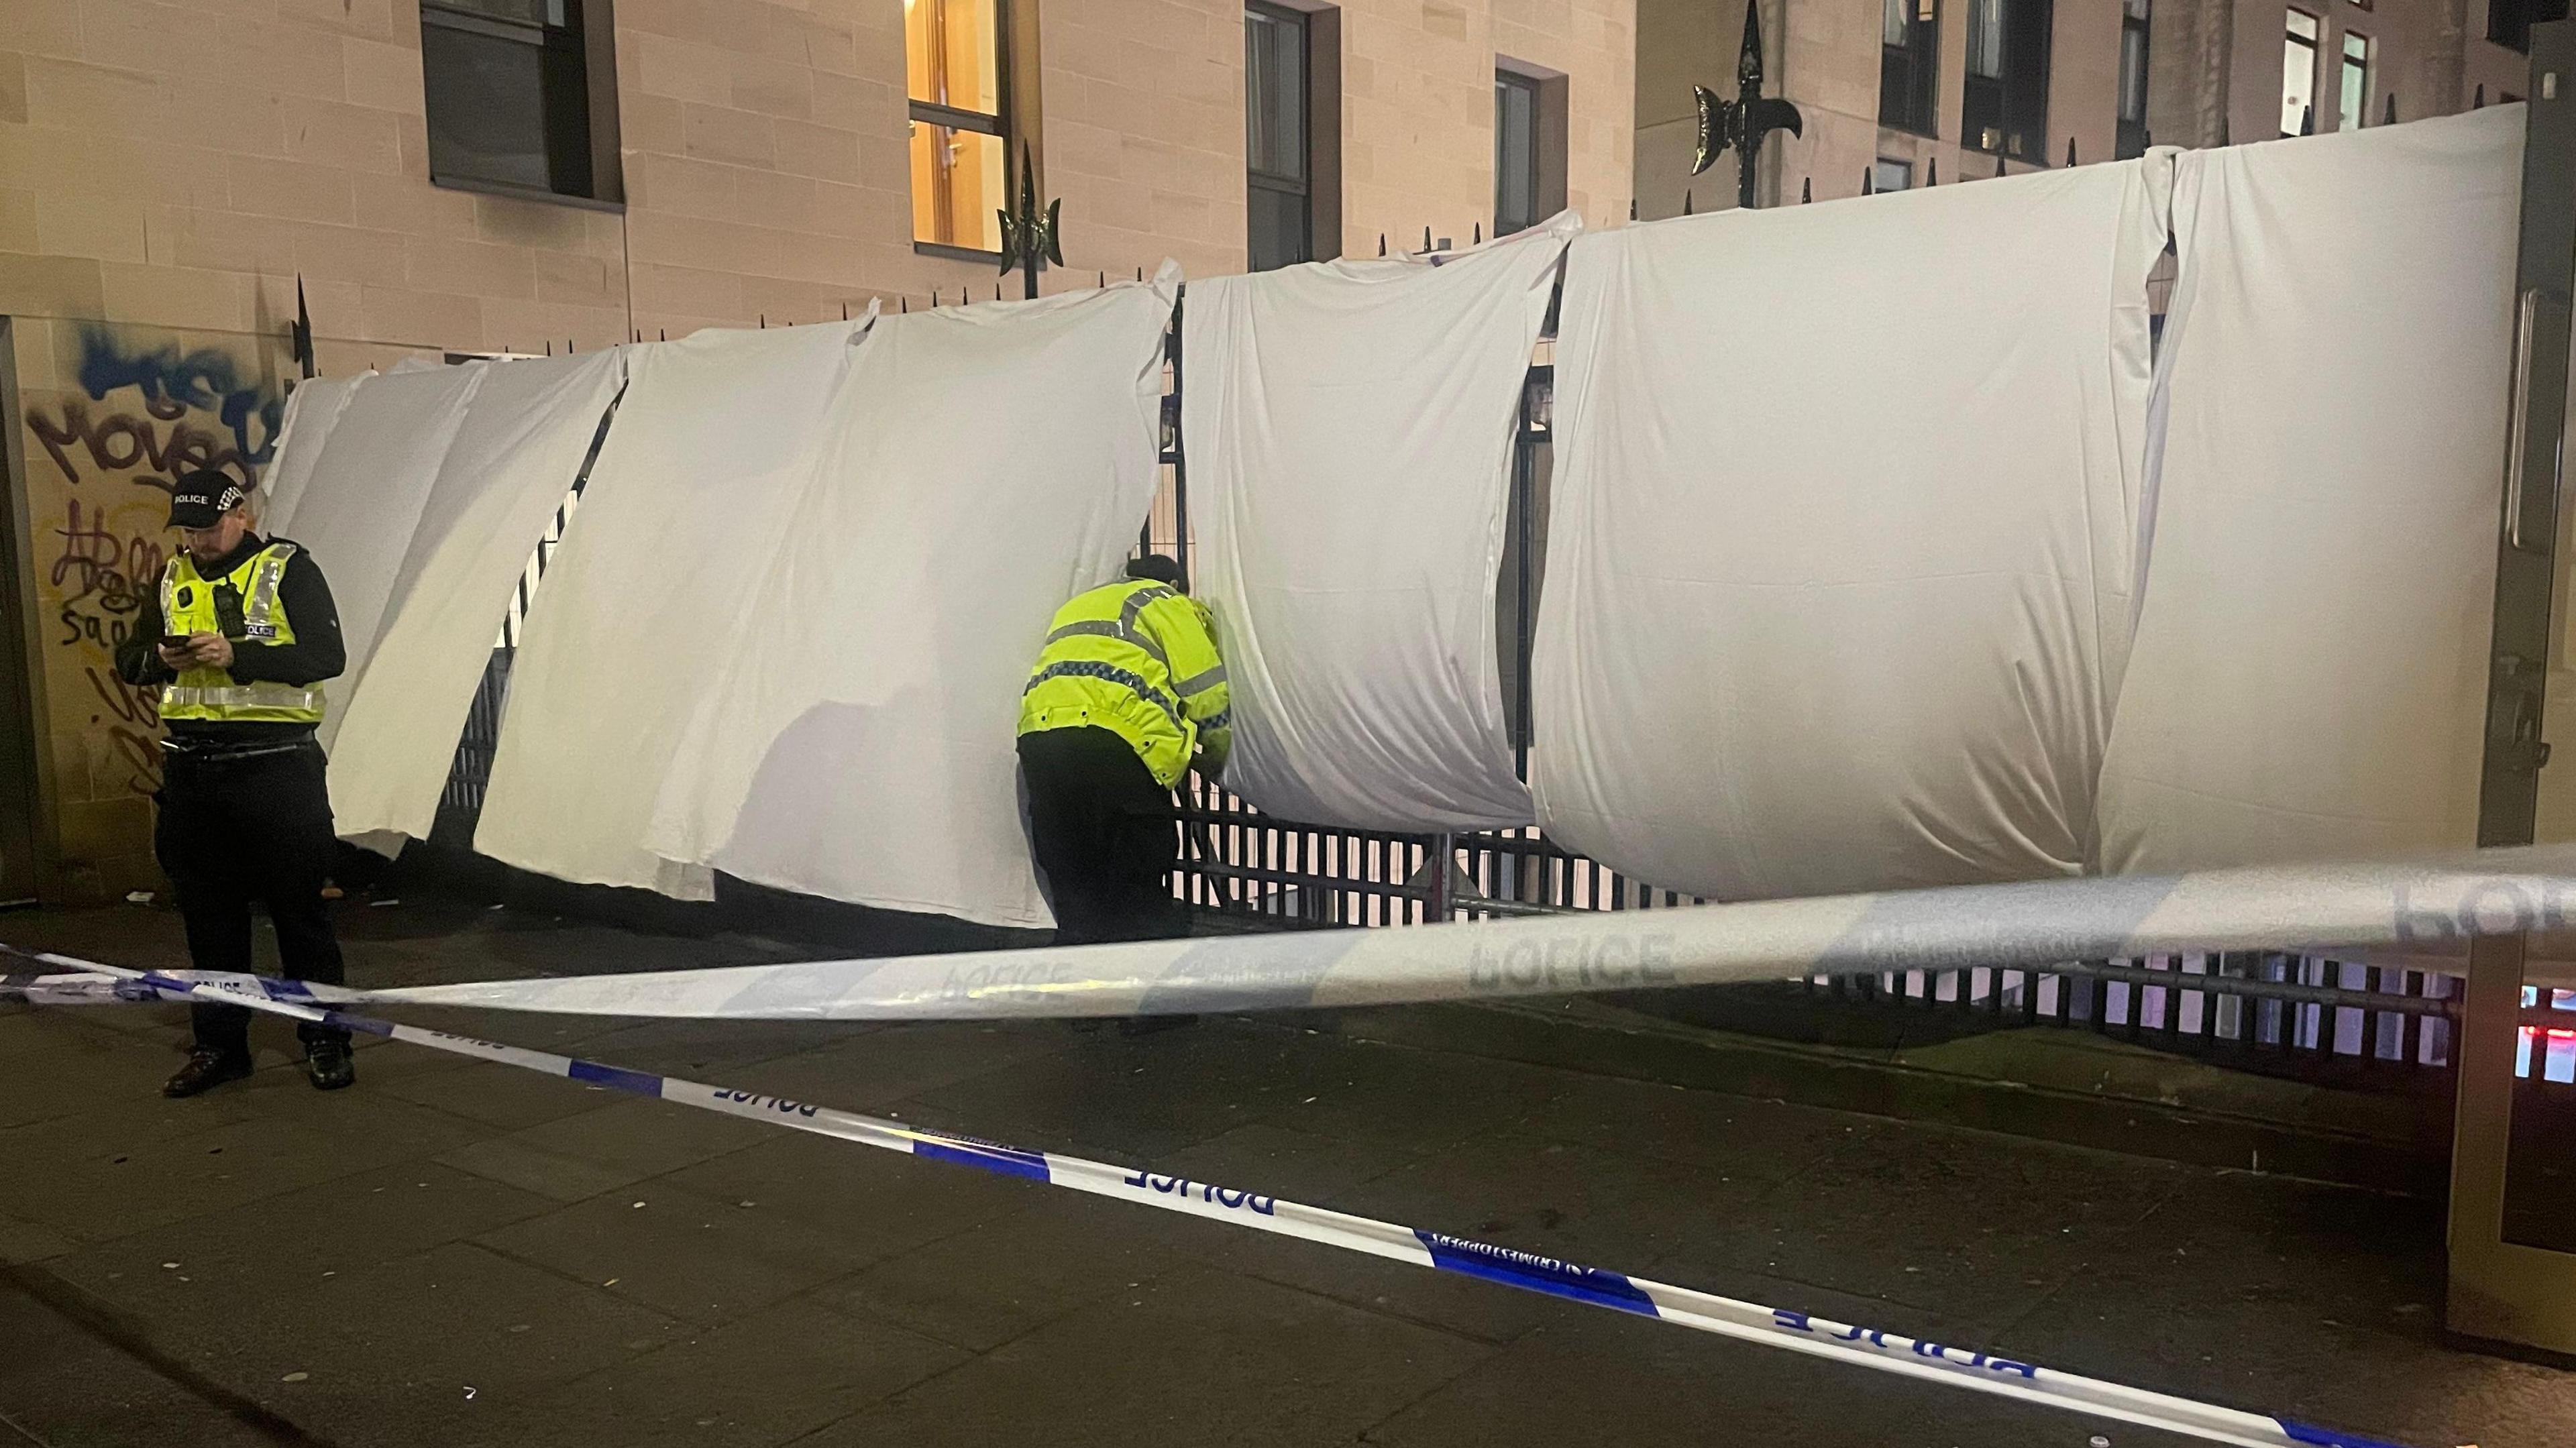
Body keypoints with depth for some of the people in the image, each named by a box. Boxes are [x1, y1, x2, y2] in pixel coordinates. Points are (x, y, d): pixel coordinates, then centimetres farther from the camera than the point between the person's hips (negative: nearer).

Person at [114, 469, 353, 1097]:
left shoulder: (288, 569, -4)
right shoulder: (172, 579, 12)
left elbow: (327, 655, -13)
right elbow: (128, 658, 17)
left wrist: (236, 655, -23)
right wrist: (159, 659, -6)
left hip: (275, 764, -5)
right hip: (191, 768, 5)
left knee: (297, 906, 2)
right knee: (208, 913, 11)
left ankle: (325, 1041, 11)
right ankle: (220, 1043, 22)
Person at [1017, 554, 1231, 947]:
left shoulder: (1078, 605, 36)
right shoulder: (1170, 604, 16)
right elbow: (1208, 694, 6)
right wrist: (1224, 765, 23)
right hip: (1113, 741, -6)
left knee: (1075, 903, 10)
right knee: (1143, 909, -2)